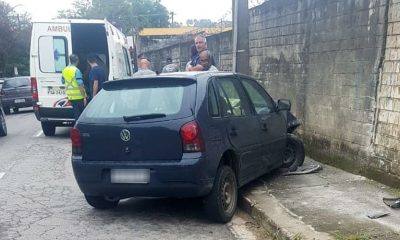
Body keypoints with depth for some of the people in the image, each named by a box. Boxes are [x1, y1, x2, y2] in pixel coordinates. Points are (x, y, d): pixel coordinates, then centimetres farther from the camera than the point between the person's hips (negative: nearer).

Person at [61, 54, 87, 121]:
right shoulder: (76, 70, -16)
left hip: (71, 97, 6)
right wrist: (84, 97, -16)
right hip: (79, 97, -6)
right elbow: (80, 85, -20)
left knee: (76, 115, 13)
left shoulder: (64, 70, 6)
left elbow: (63, 82, 21)